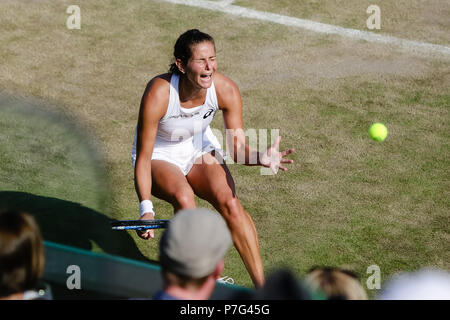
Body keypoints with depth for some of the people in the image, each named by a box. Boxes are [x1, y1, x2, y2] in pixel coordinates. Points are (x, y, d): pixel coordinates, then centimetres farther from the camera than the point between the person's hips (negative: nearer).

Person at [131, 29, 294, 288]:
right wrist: (146, 209, -36)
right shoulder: (158, 95, -32)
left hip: (200, 150, 3)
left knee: (230, 202, -25)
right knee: (183, 198, -35)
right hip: (159, 157, -3)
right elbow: (143, 159, -25)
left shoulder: (226, 89, -22)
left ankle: (261, 285, -19)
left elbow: (238, 146, -16)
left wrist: (260, 158, -39)